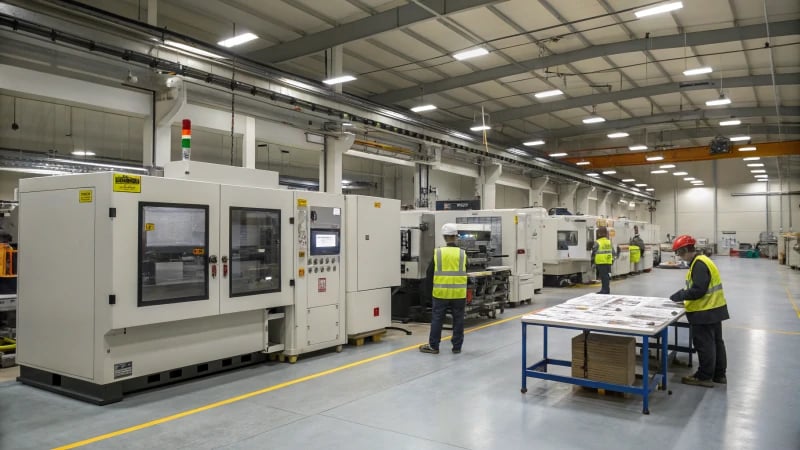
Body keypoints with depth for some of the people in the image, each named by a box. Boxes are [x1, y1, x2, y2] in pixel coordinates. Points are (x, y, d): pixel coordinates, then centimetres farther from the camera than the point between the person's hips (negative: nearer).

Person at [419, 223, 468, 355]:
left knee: (437, 319, 7)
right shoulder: (462, 254, -2)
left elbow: (429, 273, 1)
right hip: (459, 293, 1)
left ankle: (433, 346, 12)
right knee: (458, 319, 11)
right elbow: (465, 274, 7)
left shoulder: (438, 253, -5)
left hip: (441, 292, -1)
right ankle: (457, 346, 17)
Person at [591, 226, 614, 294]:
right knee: (607, 276, 12)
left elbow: (594, 252, -6)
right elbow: (613, 252, 16)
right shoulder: (609, 242, 11)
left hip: (601, 262, -6)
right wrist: (612, 259, 26)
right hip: (608, 262, 6)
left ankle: (605, 290, -4)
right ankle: (606, 289, 18)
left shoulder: (597, 242, -10)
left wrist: (592, 260, 7)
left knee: (603, 276, -5)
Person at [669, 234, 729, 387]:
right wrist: (683, 295, 8)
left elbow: (698, 290, -25)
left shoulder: (699, 264, -22)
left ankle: (704, 377, 10)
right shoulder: (702, 260, 10)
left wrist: (680, 296, -16)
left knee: (704, 345, 0)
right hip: (714, 308, 10)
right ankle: (719, 374, 27)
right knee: (716, 342, 17)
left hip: (705, 311, -10)